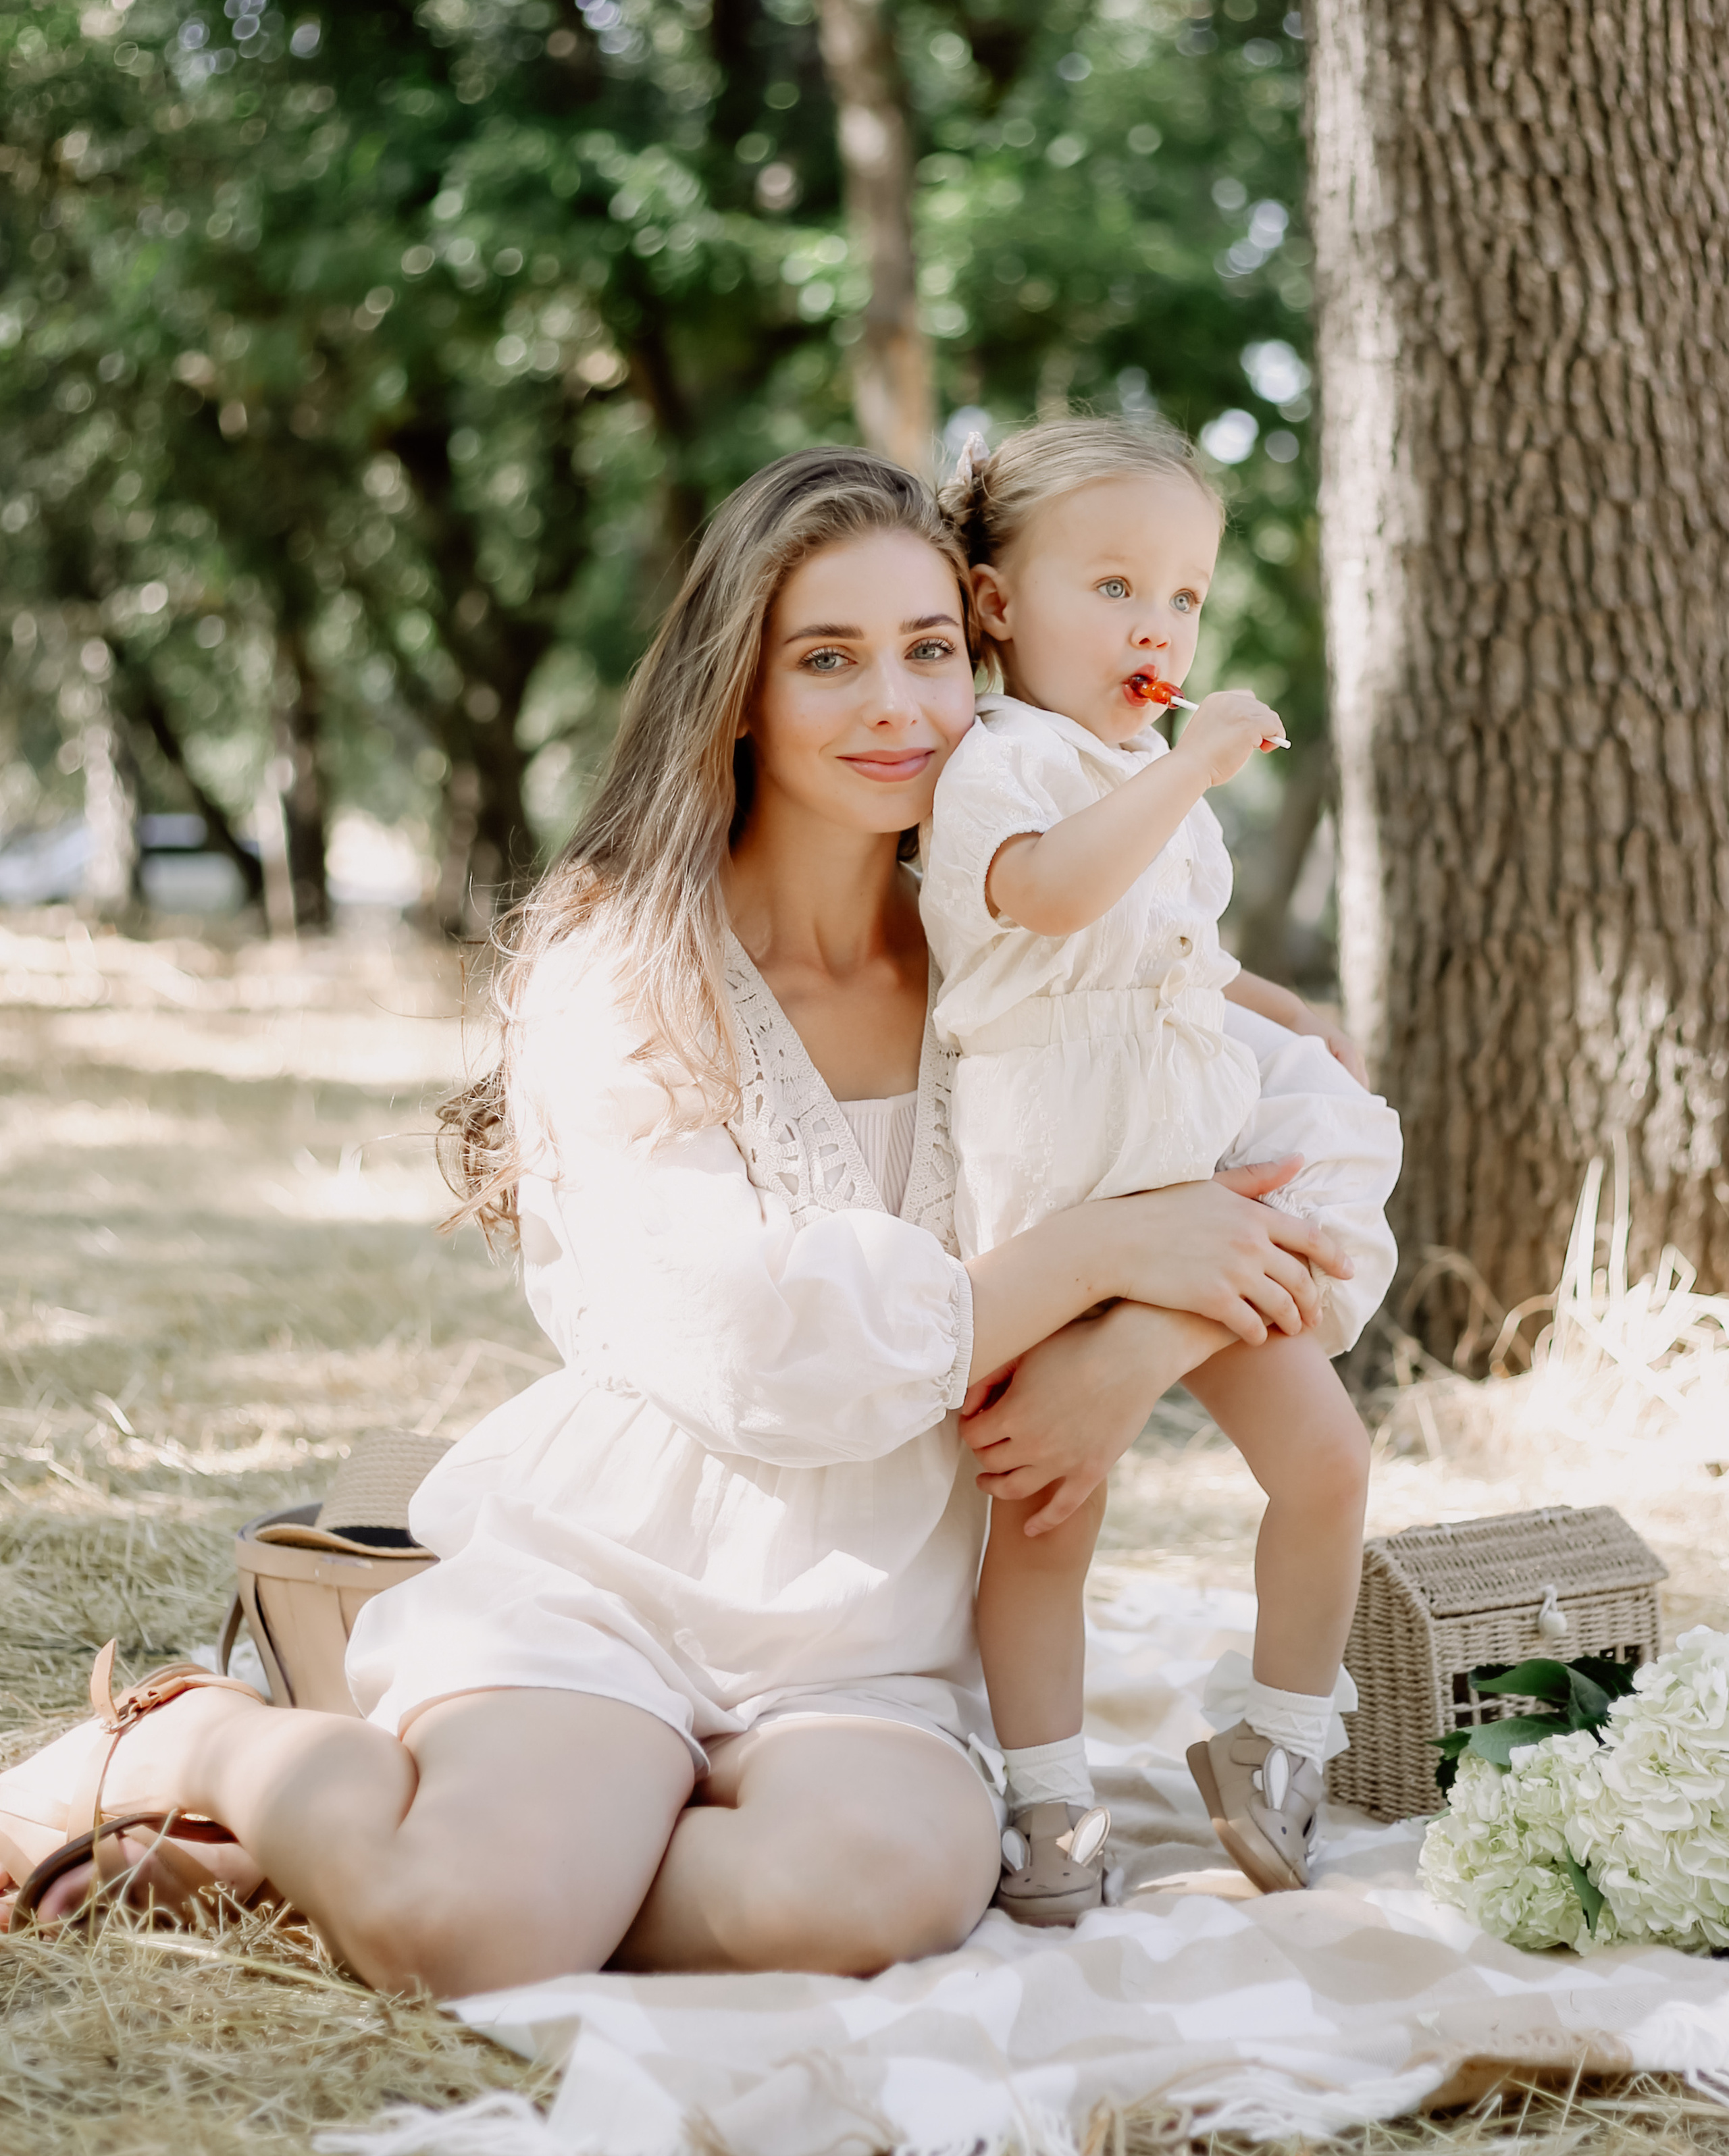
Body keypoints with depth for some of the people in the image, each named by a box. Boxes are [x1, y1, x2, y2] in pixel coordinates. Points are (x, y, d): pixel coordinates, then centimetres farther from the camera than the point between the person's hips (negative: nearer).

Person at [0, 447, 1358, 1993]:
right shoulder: (616, 967, -4)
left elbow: (1305, 1217, 9)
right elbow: (761, 1357, -13)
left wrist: (1150, 1342, -12)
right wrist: (1106, 1246, -11)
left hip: (869, 1653, 4)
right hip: (602, 1577, -4)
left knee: (876, 1888, -31)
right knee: (475, 1923, -33)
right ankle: (205, 1740, 2)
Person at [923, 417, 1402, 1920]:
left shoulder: (1160, 783, 18)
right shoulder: (1000, 765, -10)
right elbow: (1054, 892, -32)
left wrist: (1286, 1012, 21)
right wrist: (1195, 764, -31)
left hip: (1209, 1175, 8)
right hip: (1055, 1191, -7)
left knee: (1325, 1454, 3)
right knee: (1046, 1502, -2)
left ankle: (1277, 1750, 19)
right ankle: (1047, 1801, 10)